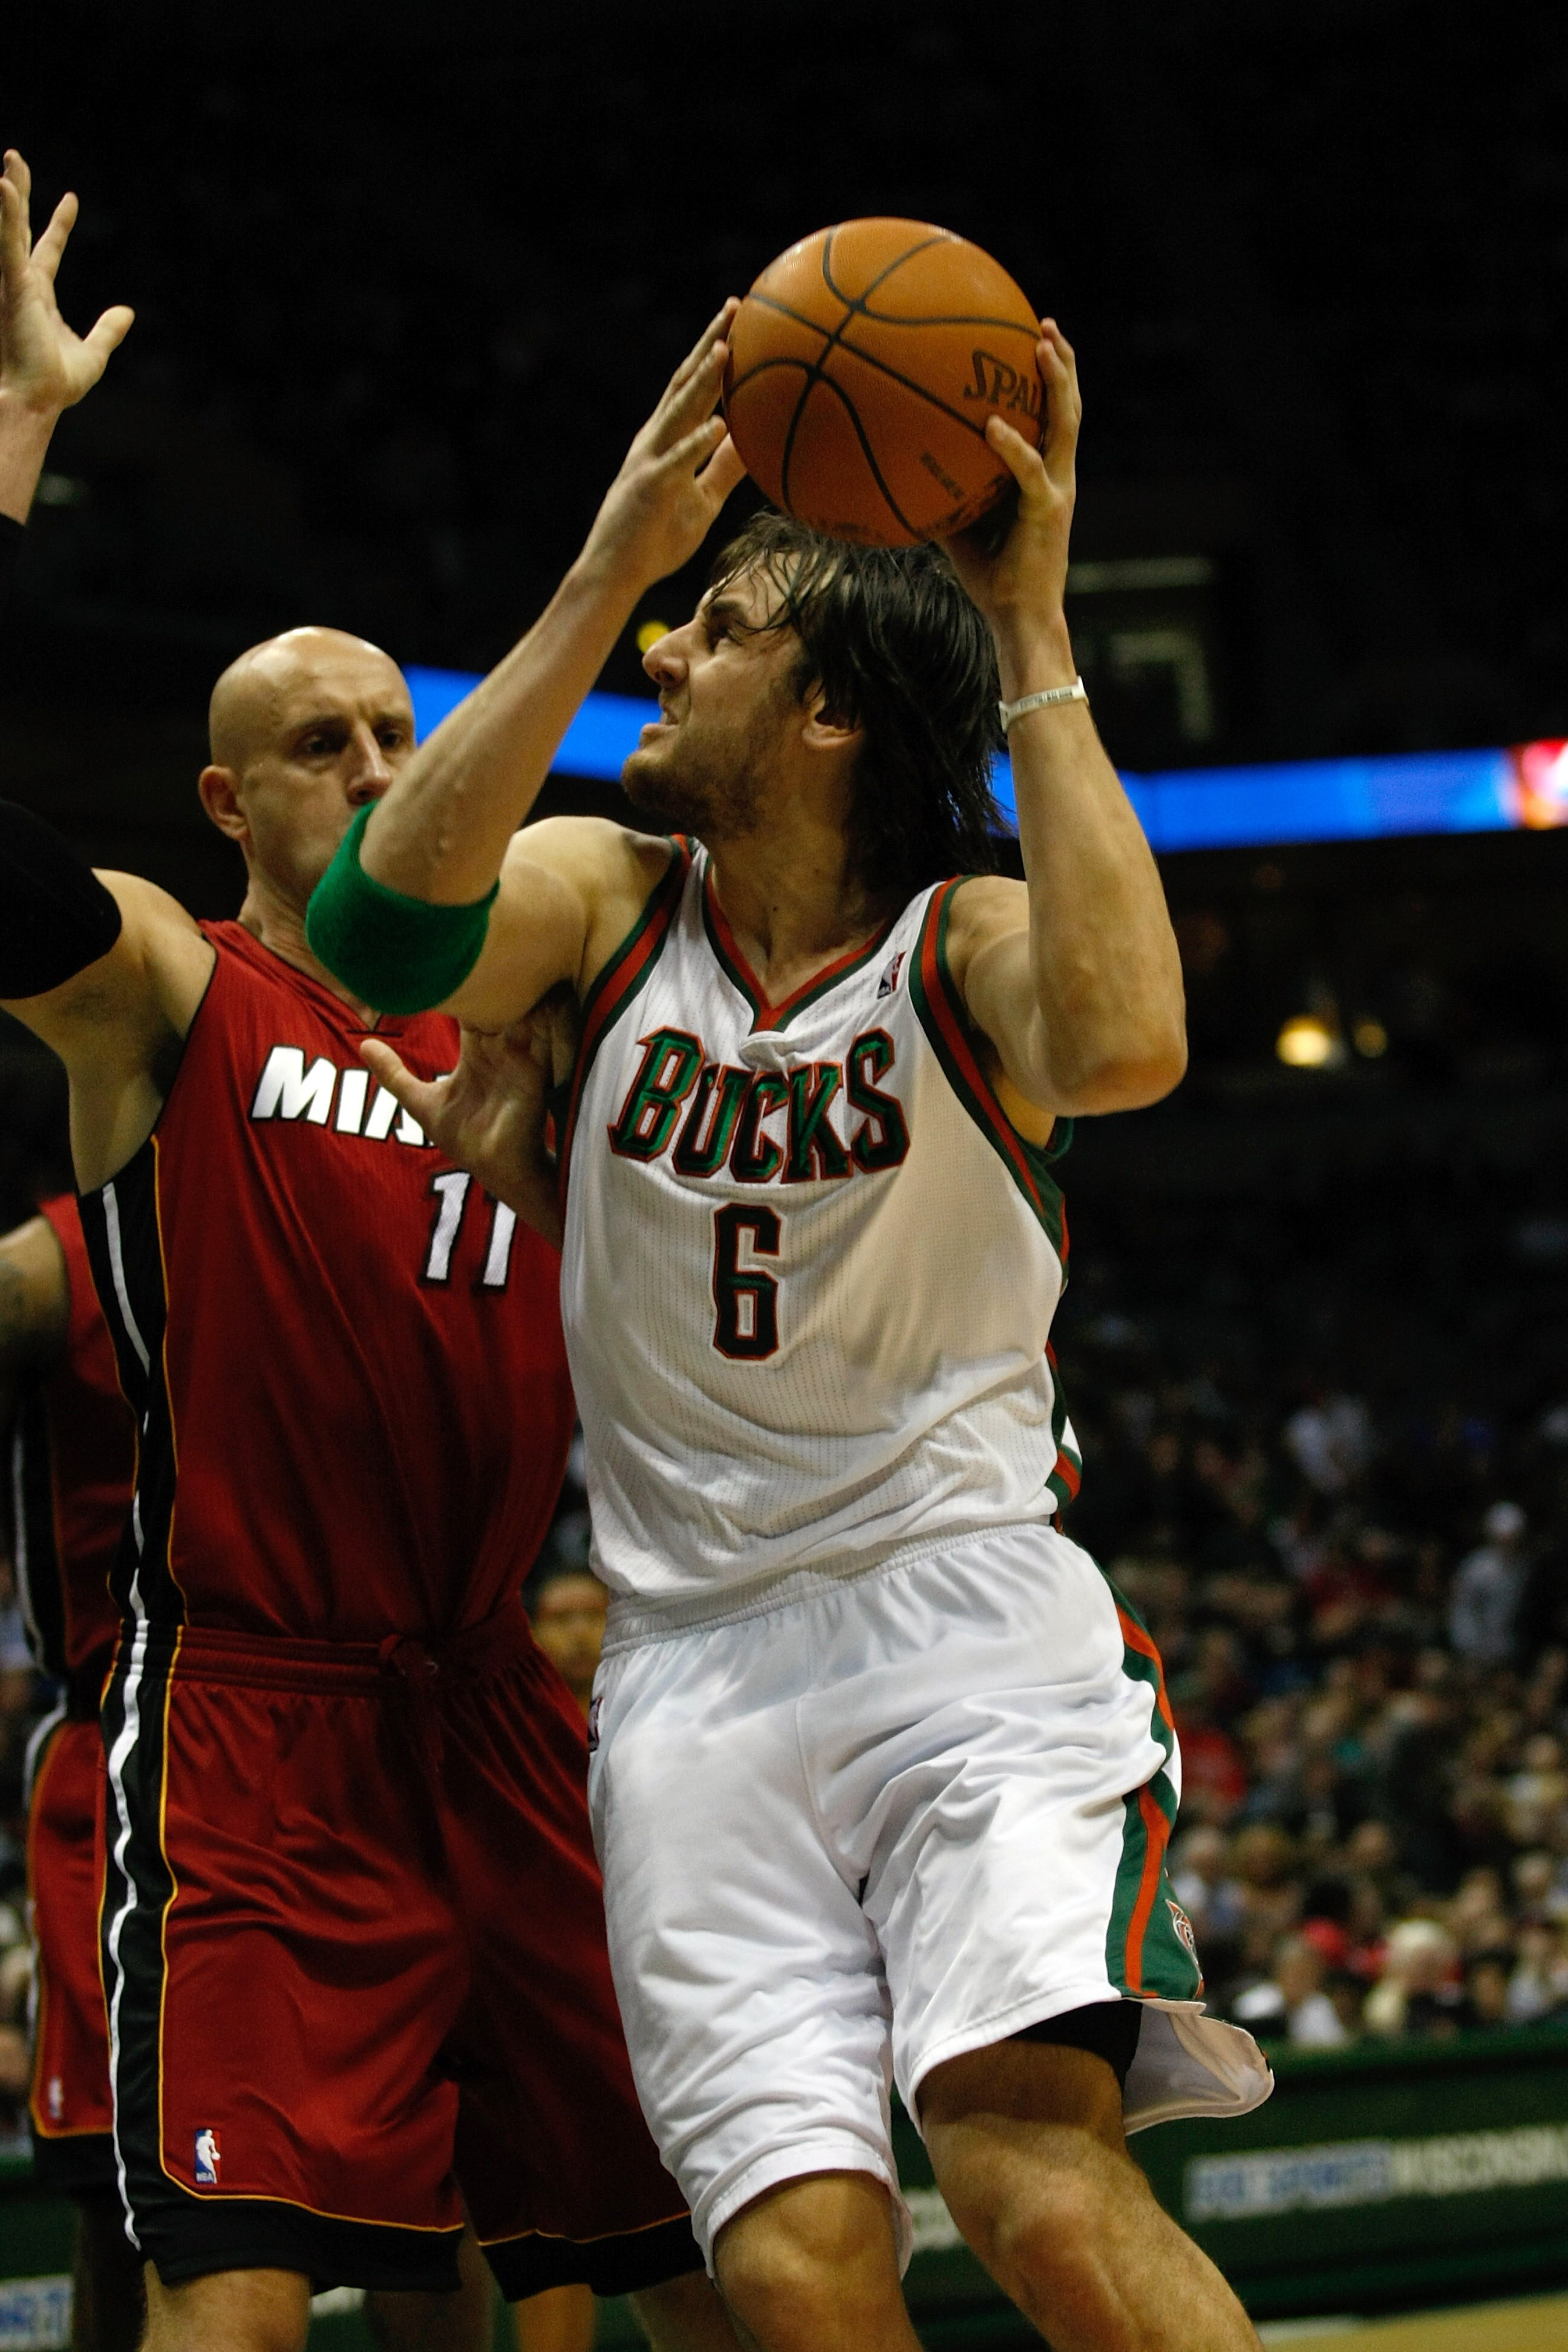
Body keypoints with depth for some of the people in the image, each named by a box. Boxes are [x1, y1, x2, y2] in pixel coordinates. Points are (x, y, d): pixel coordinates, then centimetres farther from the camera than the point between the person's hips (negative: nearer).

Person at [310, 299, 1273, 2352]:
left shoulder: (962, 943, 0)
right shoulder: (605, 897, 9)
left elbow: (1124, 1044, -26)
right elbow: (388, 926, -15)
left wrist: (1033, 638, -20)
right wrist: (605, 570, -17)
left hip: (962, 1621, -3)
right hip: (696, 1664, 3)